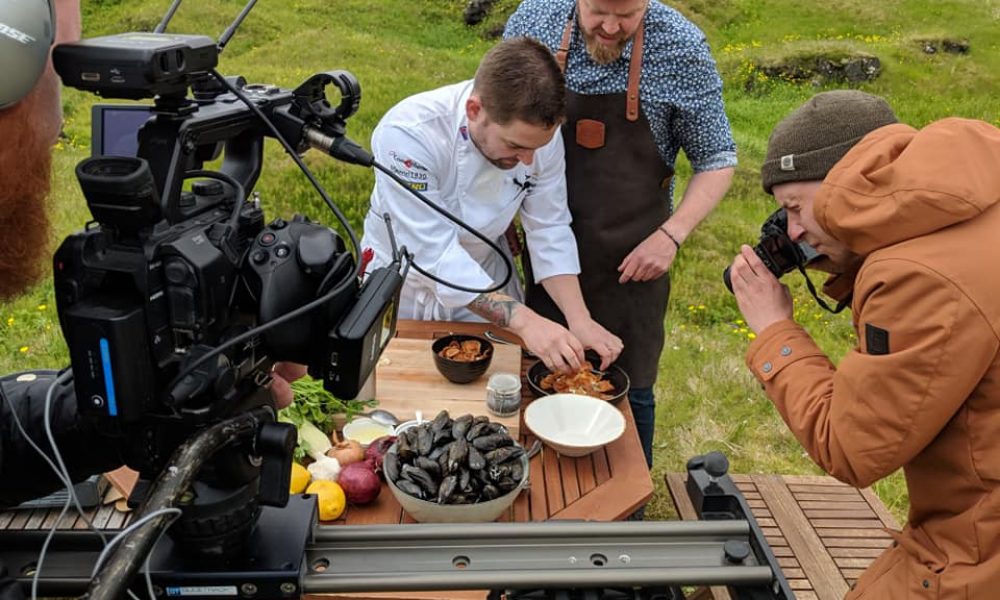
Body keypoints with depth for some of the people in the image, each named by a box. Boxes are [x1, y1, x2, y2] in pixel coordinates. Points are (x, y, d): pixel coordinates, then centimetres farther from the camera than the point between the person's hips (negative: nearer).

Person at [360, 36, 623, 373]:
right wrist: (524, 321, -44)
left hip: (484, 279, 3)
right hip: (404, 283, -3)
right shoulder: (407, 134, -35)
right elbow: (435, 255, -37)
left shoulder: (539, 131, -21)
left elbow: (549, 229, -12)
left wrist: (579, 319, -24)